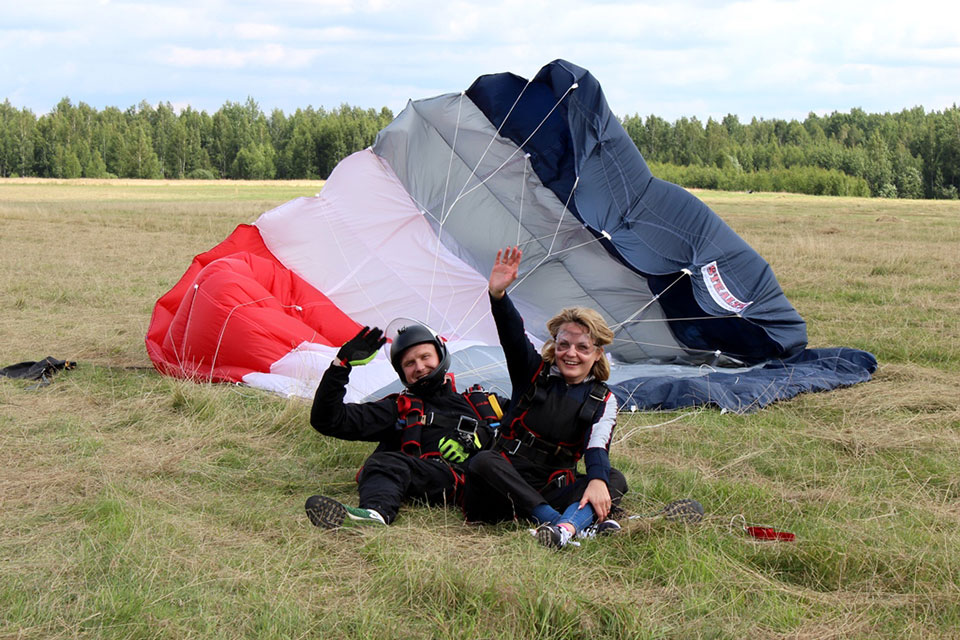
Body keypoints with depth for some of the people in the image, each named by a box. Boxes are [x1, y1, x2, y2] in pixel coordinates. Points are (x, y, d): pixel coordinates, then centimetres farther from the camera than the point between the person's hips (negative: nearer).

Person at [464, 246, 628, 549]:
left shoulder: (603, 401, 7)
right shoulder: (534, 373, 8)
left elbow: (598, 447, -12)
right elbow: (513, 337, -12)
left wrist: (597, 481, -35)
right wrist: (498, 295, -32)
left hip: (551, 491, 1)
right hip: (503, 485, -1)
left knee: (615, 480, -22)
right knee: (483, 462, -33)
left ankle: (565, 528, -56)